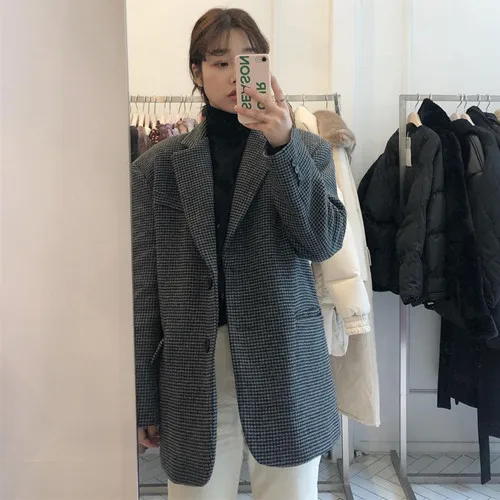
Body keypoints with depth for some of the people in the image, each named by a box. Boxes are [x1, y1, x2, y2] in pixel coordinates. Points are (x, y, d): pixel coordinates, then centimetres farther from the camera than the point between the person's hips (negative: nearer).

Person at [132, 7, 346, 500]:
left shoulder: (307, 150, 4)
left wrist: (284, 145, -19)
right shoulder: (157, 164, 3)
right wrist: (143, 398, 4)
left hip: (285, 370, 0)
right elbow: (144, 286, 2)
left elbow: (324, 241, -9)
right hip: (192, 378, 0)